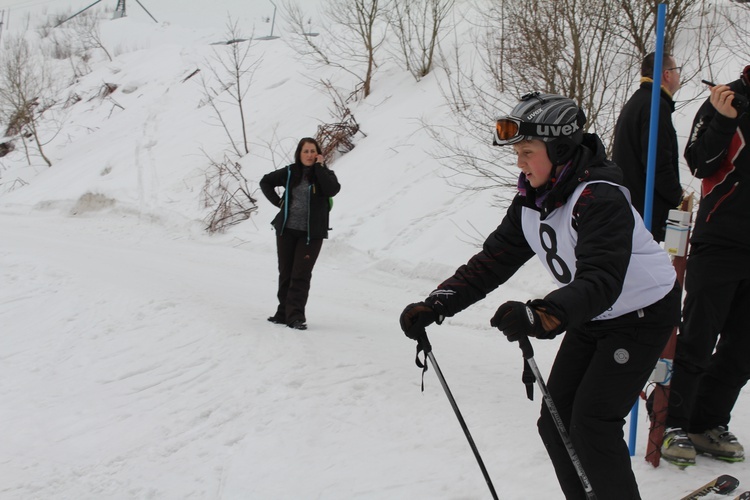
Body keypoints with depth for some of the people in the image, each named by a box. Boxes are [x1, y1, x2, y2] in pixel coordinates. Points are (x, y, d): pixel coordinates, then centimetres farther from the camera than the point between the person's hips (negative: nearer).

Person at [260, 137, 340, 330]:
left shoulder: (325, 174, 0)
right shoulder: (290, 173, 5)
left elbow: (332, 190, -21)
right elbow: (266, 182, 19)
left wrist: (320, 166, -16)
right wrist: (277, 201, 5)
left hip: (311, 233, -3)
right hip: (287, 230, 3)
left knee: (301, 275, -8)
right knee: (285, 273, 10)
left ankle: (295, 316, -9)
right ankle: (284, 312, 20)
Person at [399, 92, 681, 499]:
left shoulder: (600, 199, -31)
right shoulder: (530, 202, -6)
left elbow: (602, 281, -43)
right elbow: (492, 261, -7)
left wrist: (540, 317, -59)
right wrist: (434, 306, -19)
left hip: (643, 314, -8)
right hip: (592, 318, 8)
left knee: (591, 426, -14)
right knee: (555, 423, 3)